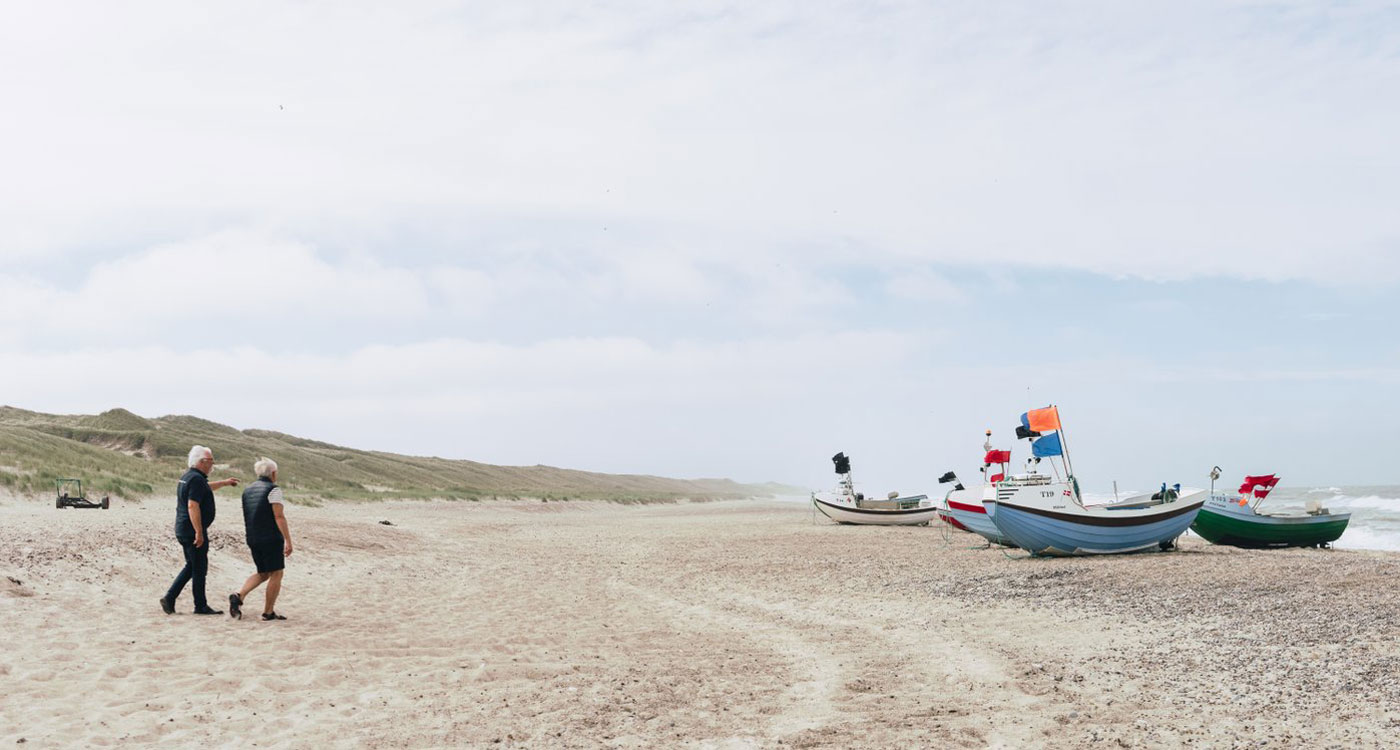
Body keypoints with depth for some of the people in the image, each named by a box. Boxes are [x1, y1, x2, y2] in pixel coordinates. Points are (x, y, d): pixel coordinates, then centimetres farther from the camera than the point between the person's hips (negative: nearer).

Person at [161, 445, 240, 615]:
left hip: (183, 530, 10)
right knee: (199, 569, 0)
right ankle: (201, 606, 8)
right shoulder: (196, 479, -18)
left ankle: (169, 598, 12)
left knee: (191, 566, 18)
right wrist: (199, 532, -26)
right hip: (193, 530, -10)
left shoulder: (188, 477, 15)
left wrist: (224, 483, 46)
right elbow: (192, 506, -26)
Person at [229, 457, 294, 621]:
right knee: (276, 574, 4)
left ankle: (239, 596, -3)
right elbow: (279, 516, -16)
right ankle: (268, 612, 4)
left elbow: (247, 518, 17)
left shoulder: (247, 490, 12)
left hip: (253, 539, 7)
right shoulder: (273, 489, -10)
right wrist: (288, 541, -15)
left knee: (263, 573, 17)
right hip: (271, 538, -7)